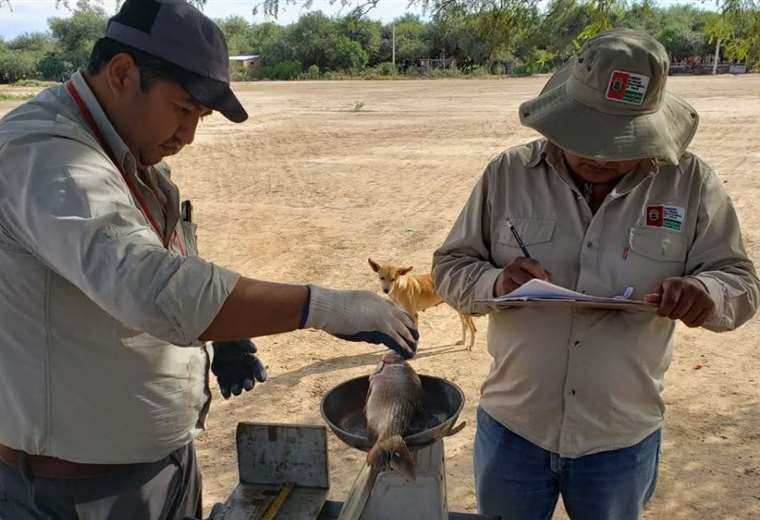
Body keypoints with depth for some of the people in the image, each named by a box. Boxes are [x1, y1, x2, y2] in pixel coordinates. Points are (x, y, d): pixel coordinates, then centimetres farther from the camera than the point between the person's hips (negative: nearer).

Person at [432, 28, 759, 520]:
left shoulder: (691, 182, -7)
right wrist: (495, 283, -26)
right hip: (512, 427, 0)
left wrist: (706, 292, -28)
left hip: (624, 438, 1)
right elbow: (450, 267, -3)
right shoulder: (509, 173, -7)